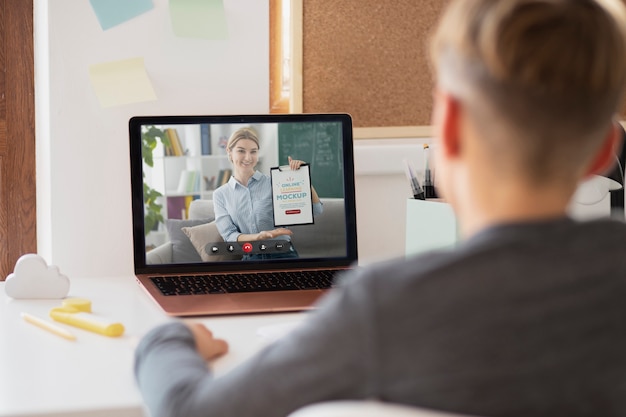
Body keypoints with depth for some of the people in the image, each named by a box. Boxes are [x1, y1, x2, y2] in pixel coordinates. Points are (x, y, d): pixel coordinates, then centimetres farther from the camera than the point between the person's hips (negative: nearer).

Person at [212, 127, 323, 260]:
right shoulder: (220, 195, 12)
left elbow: (316, 210, 2)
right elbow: (229, 236, 1)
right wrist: (259, 237, -17)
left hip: (283, 254, -1)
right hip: (250, 258, 1)